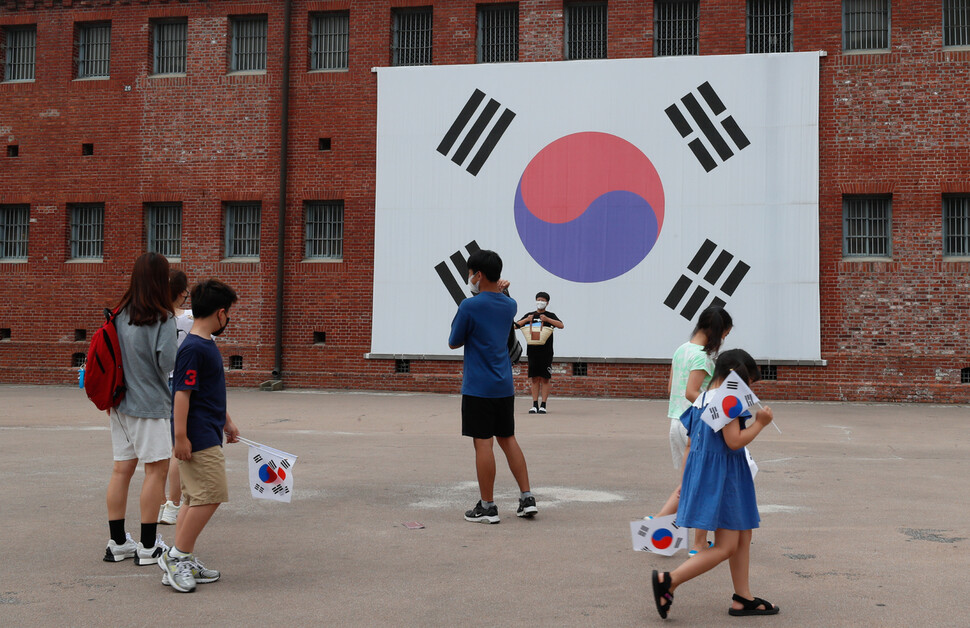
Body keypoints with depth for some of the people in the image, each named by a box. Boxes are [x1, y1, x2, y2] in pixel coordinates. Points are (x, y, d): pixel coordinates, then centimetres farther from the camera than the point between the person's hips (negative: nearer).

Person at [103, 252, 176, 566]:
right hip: (149, 402, -7)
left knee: (122, 468, 10)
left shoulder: (119, 314, 5)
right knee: (156, 468, 1)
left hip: (121, 401, 7)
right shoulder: (162, 319, -14)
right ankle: (148, 547, 3)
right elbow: (167, 362, -18)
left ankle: (118, 542, 17)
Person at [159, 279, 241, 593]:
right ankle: (177, 556, -2)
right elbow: (182, 394, -20)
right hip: (198, 438, -10)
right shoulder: (193, 348, -17)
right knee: (210, 496, -10)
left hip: (207, 435, 10)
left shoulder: (206, 345, 15)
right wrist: (180, 436, -22)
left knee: (195, 498, 12)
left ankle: (182, 562, 17)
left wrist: (226, 421, 29)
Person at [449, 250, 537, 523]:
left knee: (483, 443, -2)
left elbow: (454, 343, -2)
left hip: (478, 388, -7)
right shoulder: (509, 305, 6)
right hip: (505, 386, 7)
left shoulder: (469, 306, -13)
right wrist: (497, 291, 16)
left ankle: (487, 507, 3)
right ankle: (527, 498, 14)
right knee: (508, 439, 15)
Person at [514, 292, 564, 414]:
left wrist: (547, 319, -18)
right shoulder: (529, 315, 13)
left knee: (545, 378, -3)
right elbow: (516, 326, 7)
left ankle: (543, 405, -1)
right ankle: (535, 405, 6)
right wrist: (526, 320, -10)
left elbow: (561, 325, -9)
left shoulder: (550, 316, 6)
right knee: (534, 378, 3)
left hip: (546, 352, -2)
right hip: (532, 351, 2)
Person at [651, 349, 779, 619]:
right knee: (725, 547, -7)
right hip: (723, 476, -10)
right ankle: (668, 581, -10)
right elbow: (734, 441, -22)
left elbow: (690, 446, 14)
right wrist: (760, 423, -8)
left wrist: (684, 481, 17)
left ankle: (743, 598, 20)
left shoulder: (701, 399, 12)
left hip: (703, 473, 10)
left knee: (743, 537, 16)